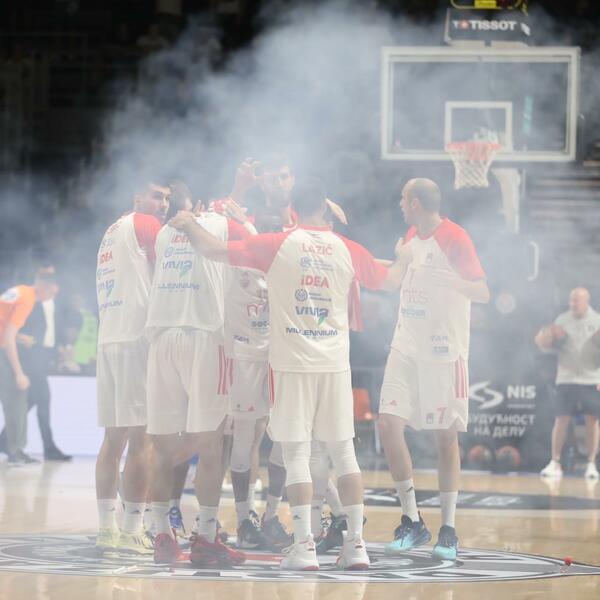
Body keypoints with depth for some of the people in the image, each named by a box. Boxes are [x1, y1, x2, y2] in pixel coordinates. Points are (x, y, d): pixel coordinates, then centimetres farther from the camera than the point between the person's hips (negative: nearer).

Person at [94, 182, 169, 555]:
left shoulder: (111, 233, 24)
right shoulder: (145, 225, -1)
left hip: (108, 339, 9)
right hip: (137, 339, -9)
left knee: (114, 436, 10)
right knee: (142, 437, -9)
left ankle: (107, 527, 10)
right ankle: (133, 531, -13)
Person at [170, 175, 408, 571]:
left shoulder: (277, 245, -5)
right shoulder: (347, 249, 4)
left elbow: (215, 251, -6)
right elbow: (389, 280, 21)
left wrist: (189, 225, 13)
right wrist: (403, 261, 44)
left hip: (292, 361, -2)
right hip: (335, 362, 2)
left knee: (297, 453, 0)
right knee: (343, 450, 9)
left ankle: (304, 546, -6)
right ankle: (356, 544, 7)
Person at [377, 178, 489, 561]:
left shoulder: (454, 238, -11)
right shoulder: (412, 236, 12)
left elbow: (483, 292, -16)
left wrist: (452, 282, -31)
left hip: (444, 352, -6)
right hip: (407, 347, 6)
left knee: (446, 437, -1)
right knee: (389, 424, -6)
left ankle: (449, 531, 6)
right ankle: (412, 522, 3)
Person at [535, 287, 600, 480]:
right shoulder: (562, 321, 6)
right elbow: (551, 346, 11)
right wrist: (547, 343, -10)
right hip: (567, 377, 1)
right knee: (561, 419, -4)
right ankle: (555, 463, 1)